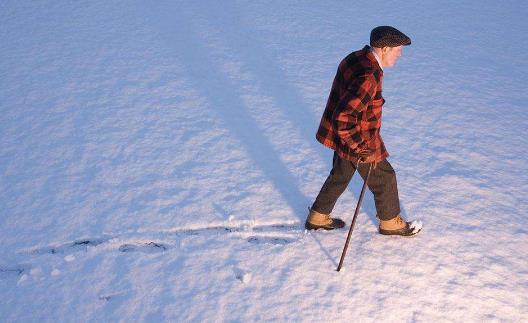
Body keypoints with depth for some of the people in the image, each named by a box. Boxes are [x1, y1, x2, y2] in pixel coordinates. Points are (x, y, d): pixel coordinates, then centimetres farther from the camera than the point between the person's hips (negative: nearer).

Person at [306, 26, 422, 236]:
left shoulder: (355, 58, -1)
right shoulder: (368, 77, -32)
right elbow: (343, 118, -36)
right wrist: (362, 149, -28)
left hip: (344, 136, 9)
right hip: (357, 140, -9)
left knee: (340, 176, 26)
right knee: (384, 178, 13)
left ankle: (318, 218, 40)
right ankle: (391, 223, 35)